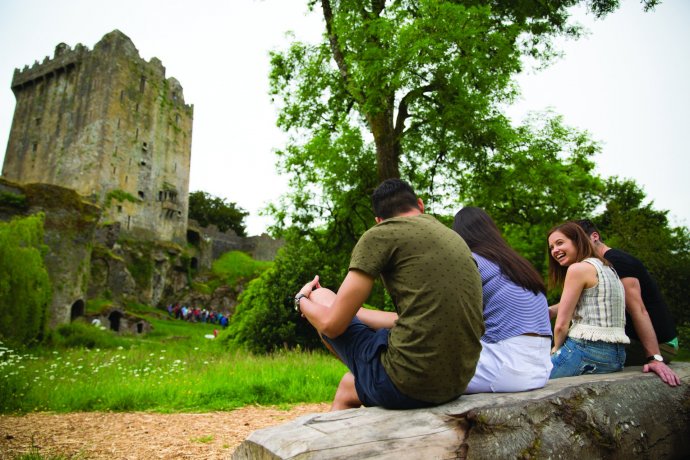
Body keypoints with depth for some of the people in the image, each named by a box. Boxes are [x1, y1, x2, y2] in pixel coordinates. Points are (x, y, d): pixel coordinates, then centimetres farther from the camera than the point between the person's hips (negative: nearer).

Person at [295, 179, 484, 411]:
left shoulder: (380, 234, -8)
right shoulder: (455, 238, 15)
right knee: (347, 387, 32)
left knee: (320, 297, 13)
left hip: (407, 383, -8)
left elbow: (333, 324, -8)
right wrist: (351, 309, 33)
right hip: (457, 383, 8)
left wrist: (302, 301, 16)